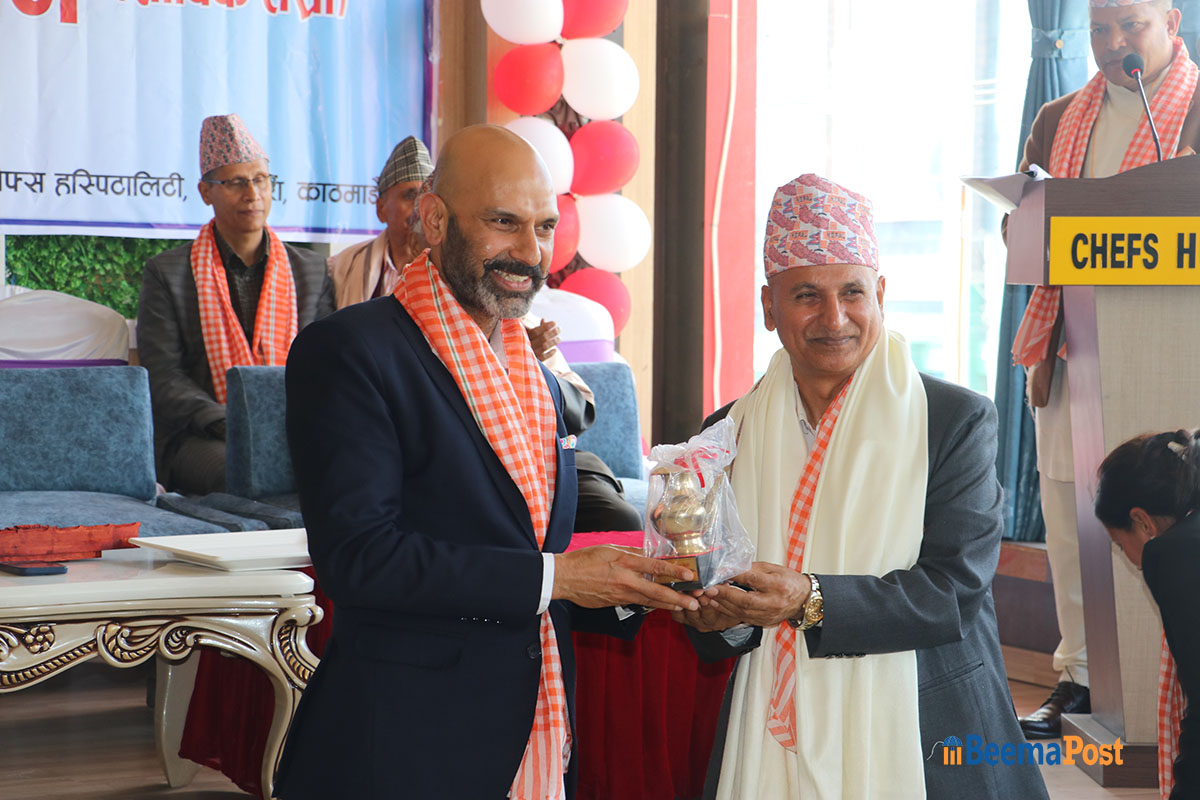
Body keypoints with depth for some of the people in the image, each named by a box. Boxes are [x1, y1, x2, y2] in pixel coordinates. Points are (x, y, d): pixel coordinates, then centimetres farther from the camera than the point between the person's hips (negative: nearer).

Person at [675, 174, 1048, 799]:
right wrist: (717, 614, -15)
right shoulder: (729, 433, 5)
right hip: (770, 749, 3)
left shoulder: (958, 420, -6)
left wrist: (811, 600, -26)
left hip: (921, 748, -3)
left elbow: (955, 588, -15)